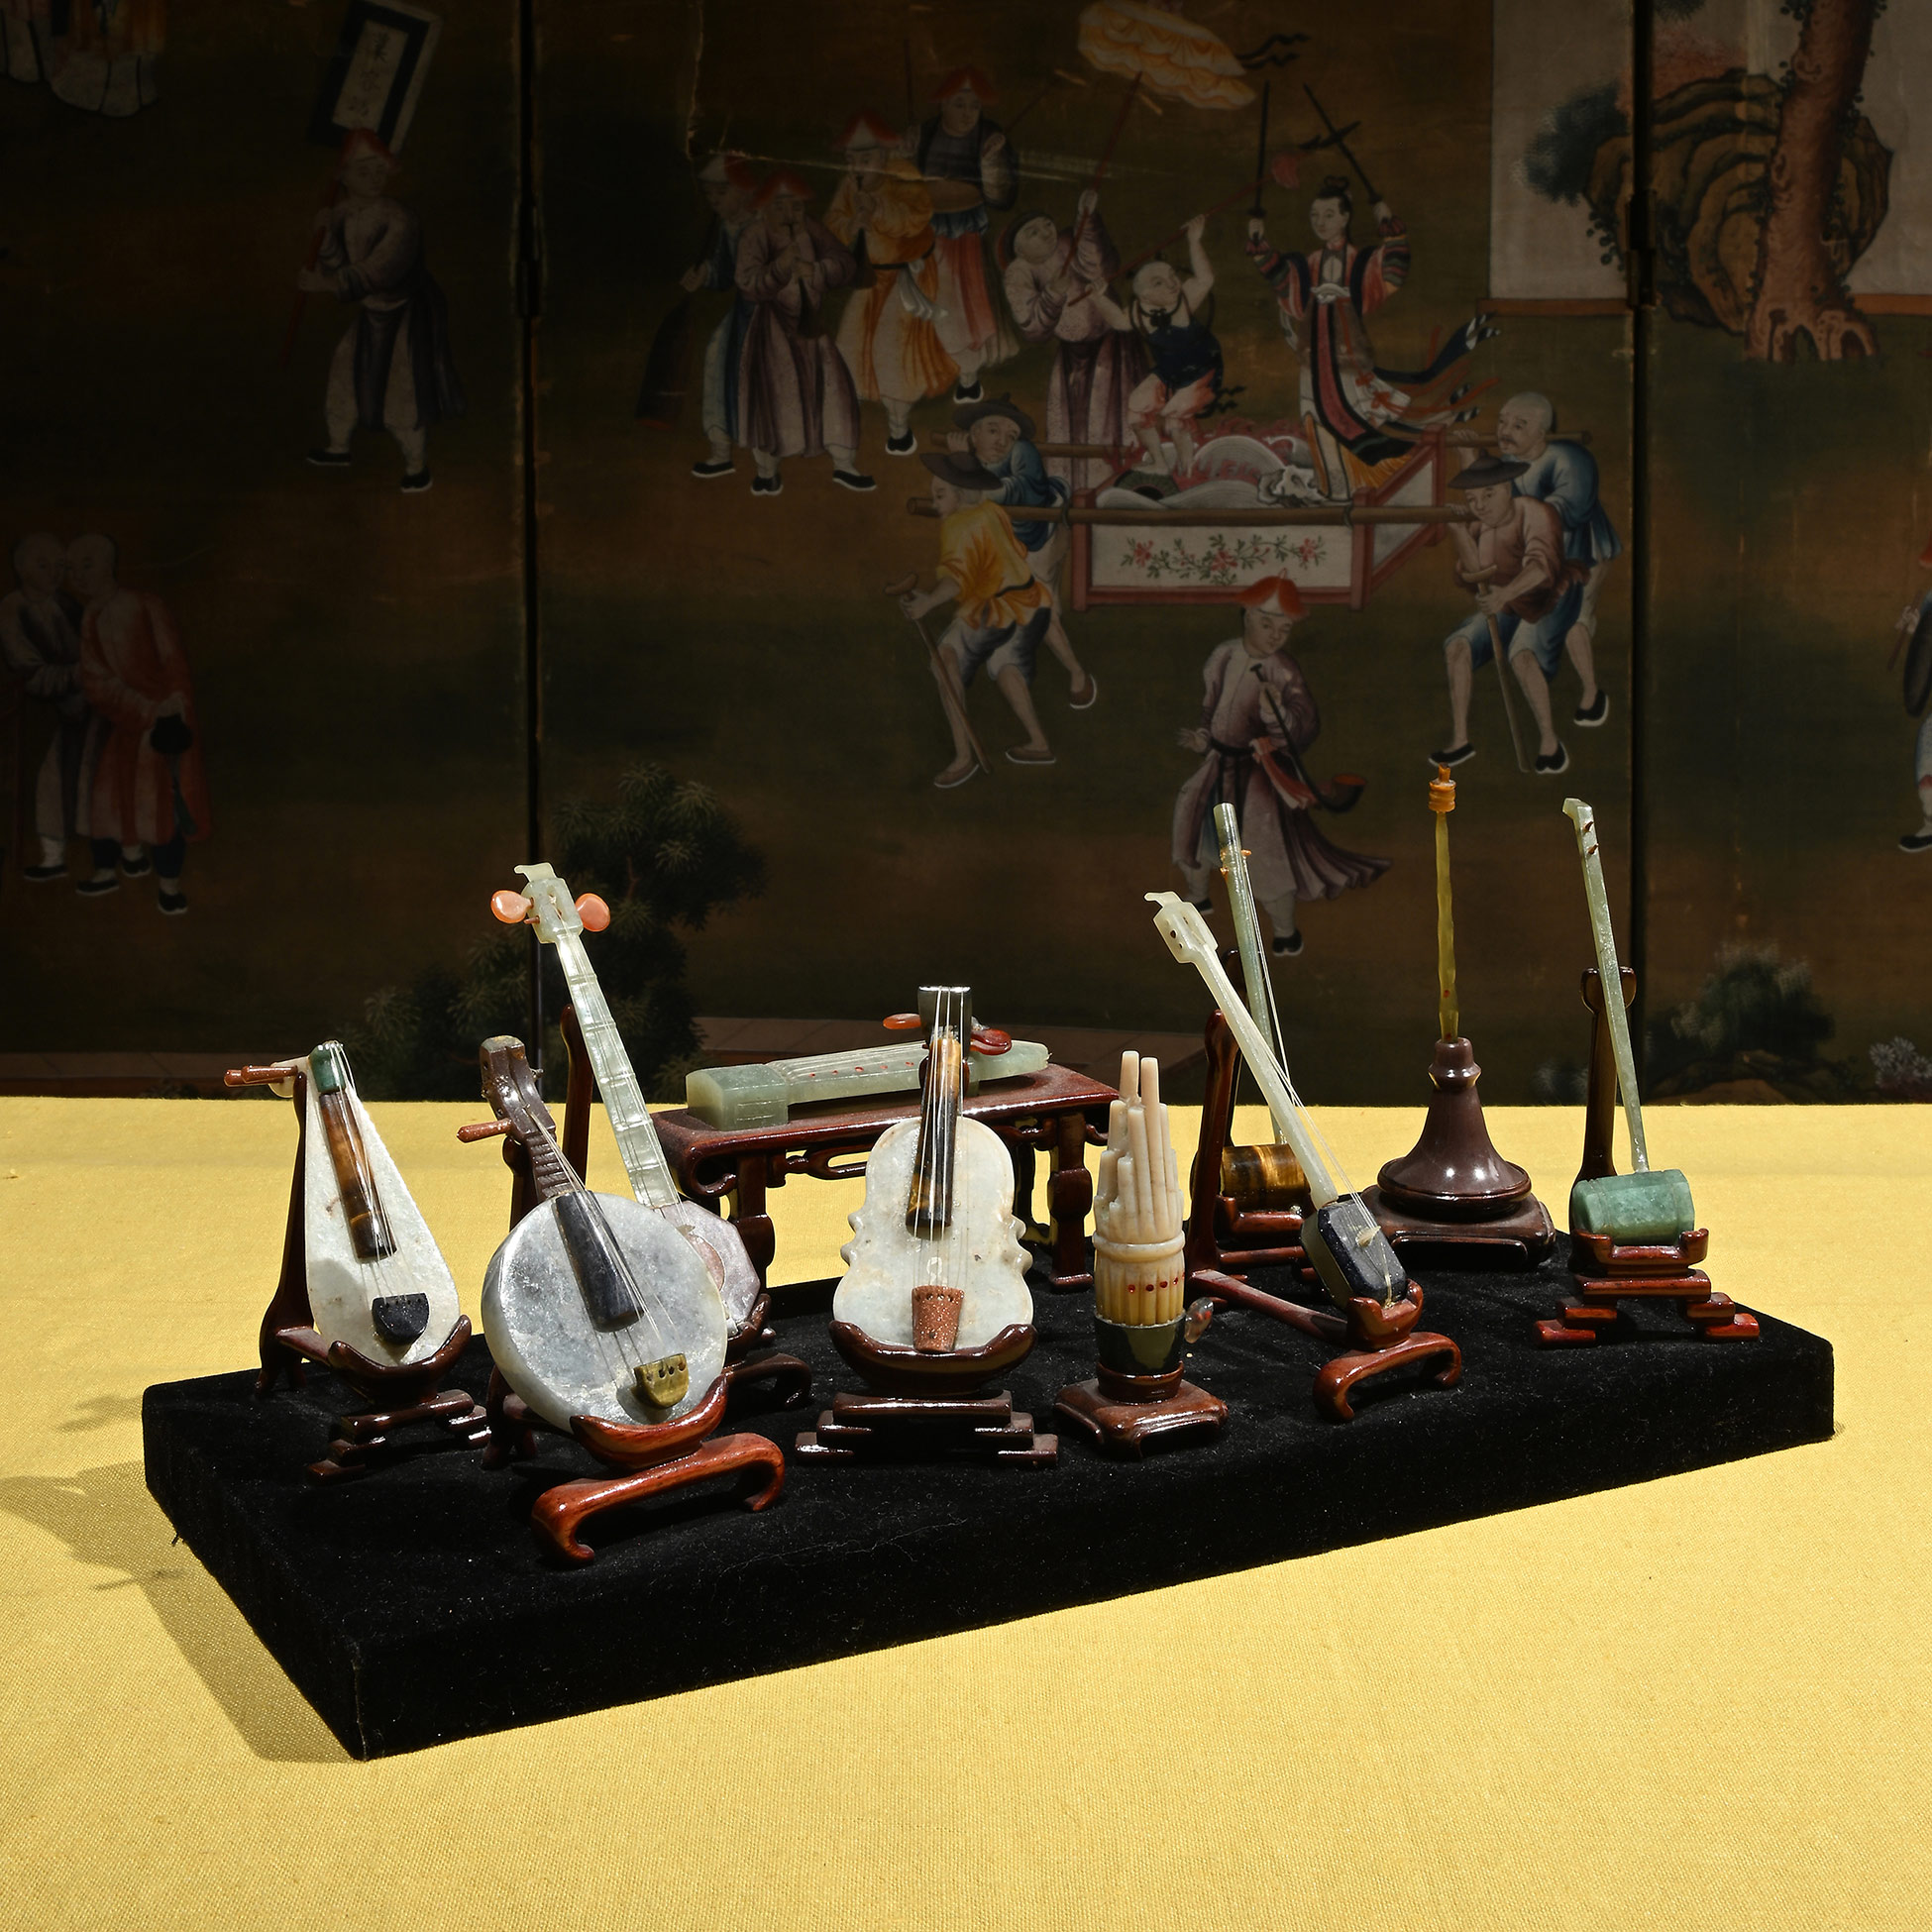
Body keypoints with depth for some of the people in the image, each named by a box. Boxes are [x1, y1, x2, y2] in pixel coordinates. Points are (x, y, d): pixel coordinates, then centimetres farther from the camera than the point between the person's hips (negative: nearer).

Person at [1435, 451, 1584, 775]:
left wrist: (1504, 594, -61)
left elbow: (1540, 566, -45)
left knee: (1523, 653, -32)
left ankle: (1549, 741, -20)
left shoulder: (1535, 515, -29)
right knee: (1459, 645, -10)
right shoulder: (1480, 523, -9)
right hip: (1507, 605, 7)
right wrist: (1458, 530, -27)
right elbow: (1474, 572, -16)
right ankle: (1459, 739, -5)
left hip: (1551, 599, -7)